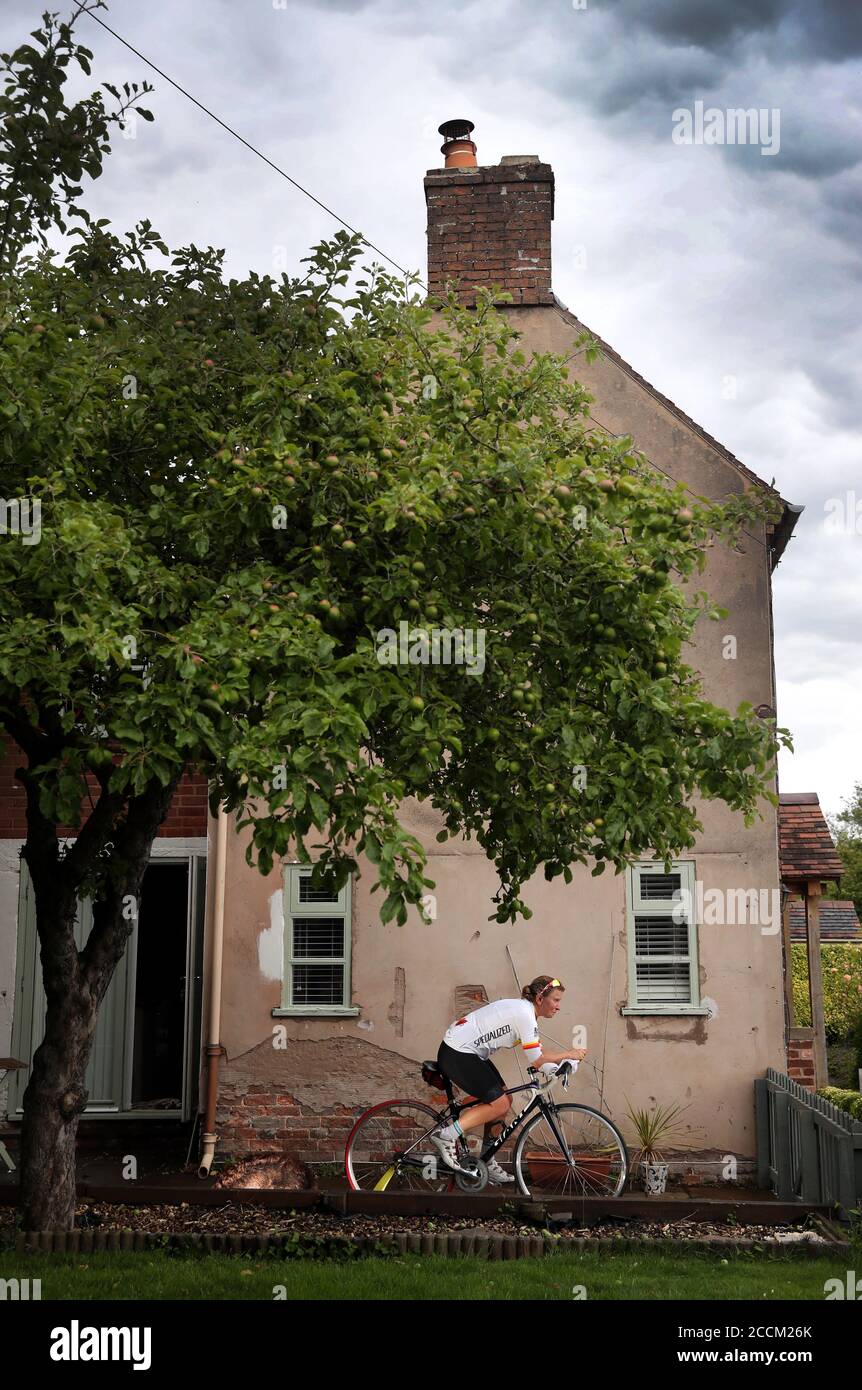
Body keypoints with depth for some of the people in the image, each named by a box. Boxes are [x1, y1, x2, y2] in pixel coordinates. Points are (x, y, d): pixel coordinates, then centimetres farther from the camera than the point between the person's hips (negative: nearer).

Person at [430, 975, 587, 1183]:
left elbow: (538, 1052, 14)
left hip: (467, 1051, 10)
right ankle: (446, 1135, -9)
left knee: (503, 1099, 11)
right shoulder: (524, 1014, -18)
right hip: (456, 1054, -10)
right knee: (499, 1104, -9)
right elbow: (536, 1060, -17)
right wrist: (567, 1055, -8)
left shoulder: (525, 1010, 11)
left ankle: (488, 1163, 17)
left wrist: (567, 1057, 1)